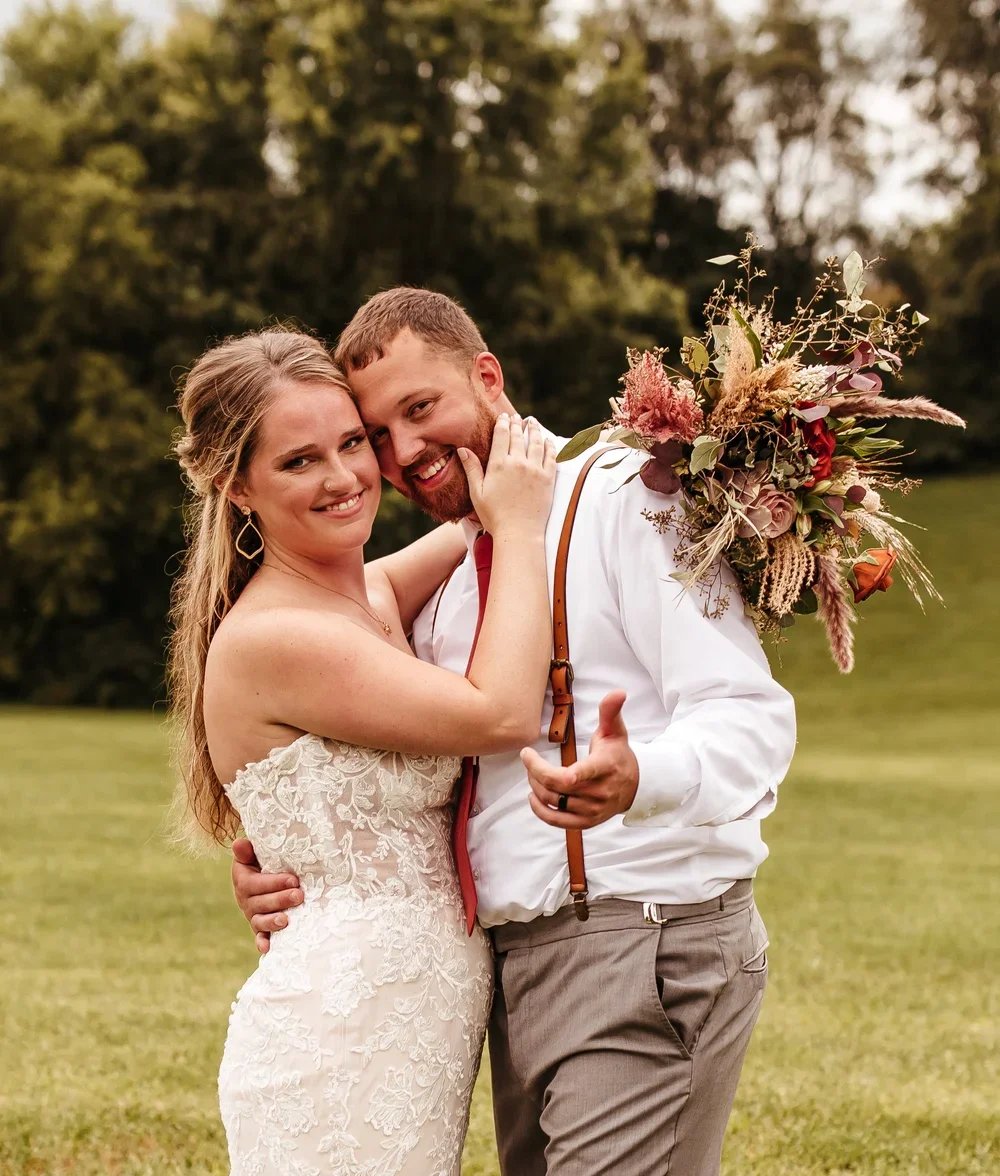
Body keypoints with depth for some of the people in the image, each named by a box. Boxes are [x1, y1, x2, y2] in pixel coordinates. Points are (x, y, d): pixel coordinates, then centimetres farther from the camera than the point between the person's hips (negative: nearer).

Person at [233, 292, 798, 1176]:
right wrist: (283, 872, 4)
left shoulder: (627, 498, -7)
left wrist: (638, 780, -38)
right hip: (519, 970, 8)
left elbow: (751, 718, -18)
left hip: (647, 955, -8)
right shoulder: (445, 584, 18)